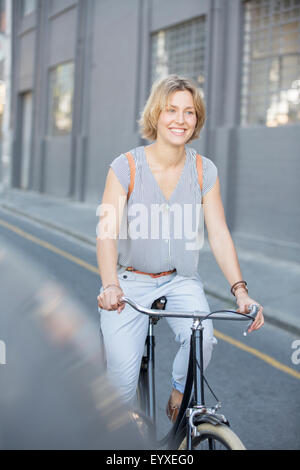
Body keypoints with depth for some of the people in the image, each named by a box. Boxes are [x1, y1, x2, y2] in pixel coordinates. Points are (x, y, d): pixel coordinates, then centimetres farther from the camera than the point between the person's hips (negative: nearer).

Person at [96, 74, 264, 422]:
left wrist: (240, 290, -19)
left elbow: (219, 235, -7)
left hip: (180, 280, 2)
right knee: (122, 378, -11)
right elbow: (107, 232, -21)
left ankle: (179, 397, 6)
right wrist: (110, 286, -38)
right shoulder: (126, 166, -12)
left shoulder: (204, 171, -4)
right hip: (130, 281, -2)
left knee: (202, 338, -26)